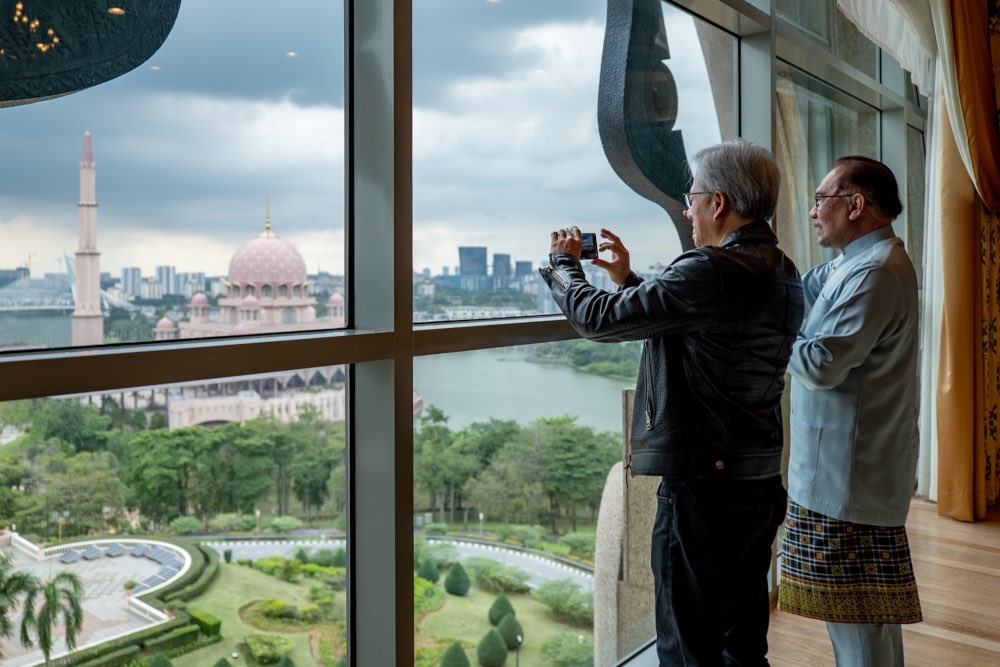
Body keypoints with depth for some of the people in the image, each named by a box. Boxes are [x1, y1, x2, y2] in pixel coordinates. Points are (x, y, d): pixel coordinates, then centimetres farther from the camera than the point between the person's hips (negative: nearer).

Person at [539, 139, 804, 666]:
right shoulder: (782, 273, 10)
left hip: (703, 489, -10)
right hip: (761, 484, 10)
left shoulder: (714, 271, -21)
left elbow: (599, 319, -18)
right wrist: (628, 279, 21)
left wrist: (561, 264, 0)